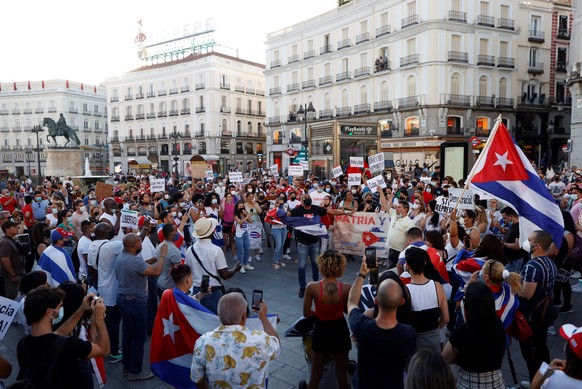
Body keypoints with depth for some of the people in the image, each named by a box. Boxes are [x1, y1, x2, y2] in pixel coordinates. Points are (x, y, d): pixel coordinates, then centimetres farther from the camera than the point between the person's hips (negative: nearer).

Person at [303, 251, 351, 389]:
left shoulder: (312, 287, -22)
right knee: (341, 373, 22)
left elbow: (306, 313, -10)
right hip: (340, 330, 1)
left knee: (315, 374, 21)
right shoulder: (347, 288, -20)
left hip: (321, 330, 0)